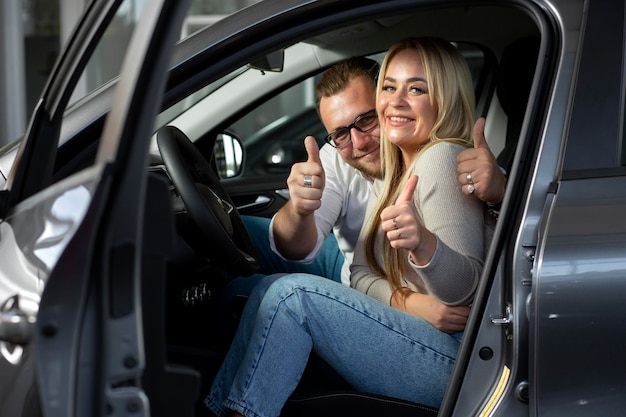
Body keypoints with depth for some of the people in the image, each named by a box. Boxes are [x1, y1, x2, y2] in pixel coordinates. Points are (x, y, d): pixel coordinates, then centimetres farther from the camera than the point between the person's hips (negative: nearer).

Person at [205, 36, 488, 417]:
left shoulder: (442, 159, -11)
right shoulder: (393, 176, 17)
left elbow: (465, 287, -18)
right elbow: (363, 274, 13)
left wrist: (423, 245, -37)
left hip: (451, 356, -9)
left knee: (292, 294, -19)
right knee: (272, 288, 1)